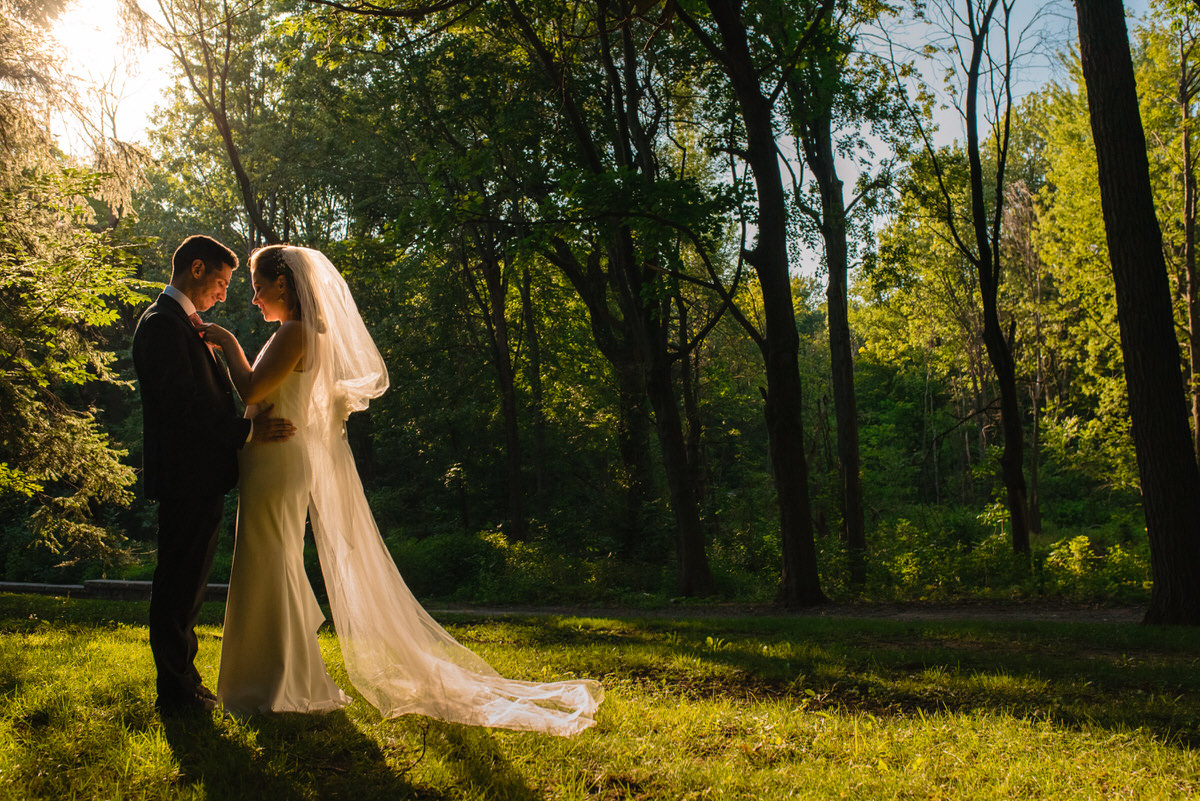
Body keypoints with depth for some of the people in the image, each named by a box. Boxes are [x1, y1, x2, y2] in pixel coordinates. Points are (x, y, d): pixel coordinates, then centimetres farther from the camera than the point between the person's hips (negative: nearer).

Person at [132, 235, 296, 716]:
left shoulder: (181, 323, 18)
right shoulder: (163, 324, -14)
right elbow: (183, 405, -22)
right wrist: (248, 430, -20)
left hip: (196, 481, 11)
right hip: (187, 479, -11)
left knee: (184, 585, 17)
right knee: (180, 584, -2)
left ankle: (181, 682, 28)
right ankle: (176, 692, 8)